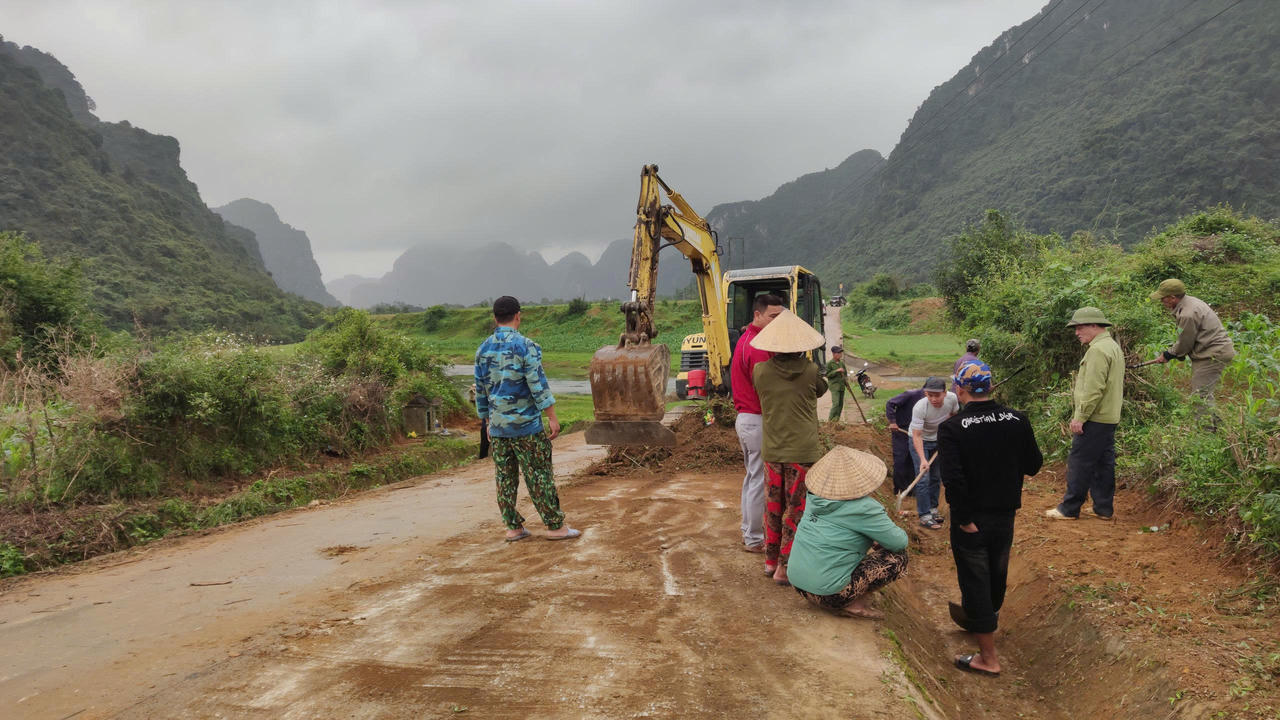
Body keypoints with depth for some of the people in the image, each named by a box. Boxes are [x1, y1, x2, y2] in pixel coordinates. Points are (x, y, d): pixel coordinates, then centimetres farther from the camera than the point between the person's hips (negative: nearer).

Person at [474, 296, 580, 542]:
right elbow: (538, 384, -14)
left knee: (505, 478, 9)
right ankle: (555, 526, 7)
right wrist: (552, 417, -11)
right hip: (526, 425, -5)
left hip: (497, 427, 6)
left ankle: (513, 527, 15)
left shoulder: (483, 350, 8)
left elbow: (480, 390, 13)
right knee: (540, 476, 1)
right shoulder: (525, 346, -10)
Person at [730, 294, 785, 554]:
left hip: (744, 418, 11)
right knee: (760, 480, -1)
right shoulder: (759, 347, -20)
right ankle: (754, 540, 8)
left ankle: (749, 532, 30)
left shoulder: (745, 339, 12)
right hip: (758, 420, -11)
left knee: (752, 476, 20)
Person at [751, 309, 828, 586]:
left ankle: (771, 560, 28)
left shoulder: (760, 371, -7)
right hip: (803, 451, -3)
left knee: (773, 507, 17)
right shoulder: (811, 371, -10)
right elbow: (821, 389, 11)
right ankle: (785, 567, 9)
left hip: (772, 451, 3)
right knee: (796, 509, 6)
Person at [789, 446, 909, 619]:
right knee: (898, 556, 0)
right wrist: (901, 532, 18)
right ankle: (855, 604, -4)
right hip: (829, 594, -8)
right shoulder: (864, 509, -16)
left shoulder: (814, 496, 6)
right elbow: (899, 542, -5)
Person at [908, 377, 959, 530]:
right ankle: (924, 516, -3)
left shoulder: (952, 398, -21)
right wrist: (922, 459, -43)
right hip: (920, 441, -5)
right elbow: (917, 436, -34)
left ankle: (933, 508, 30)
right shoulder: (920, 407, -36)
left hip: (939, 440, 5)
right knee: (923, 479, -10)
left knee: (936, 477, 14)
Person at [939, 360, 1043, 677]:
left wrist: (965, 519, -16)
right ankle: (981, 618, 51)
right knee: (996, 573, 25)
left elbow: (953, 479, -27)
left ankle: (988, 657, 16)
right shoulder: (1017, 420, -8)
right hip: (1005, 514, 5)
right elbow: (1034, 465, 1)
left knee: (974, 581, 8)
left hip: (971, 519, -5)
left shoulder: (951, 428, -19)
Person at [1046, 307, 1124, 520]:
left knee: (1079, 462, -4)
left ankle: (1069, 509, 1)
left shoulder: (1098, 350, -16)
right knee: (1104, 463, 13)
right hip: (1110, 418, 10)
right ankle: (1104, 508, 18)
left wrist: (1080, 417, -18)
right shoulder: (1113, 346, 18)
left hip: (1094, 420, -10)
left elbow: (1093, 389, -22)